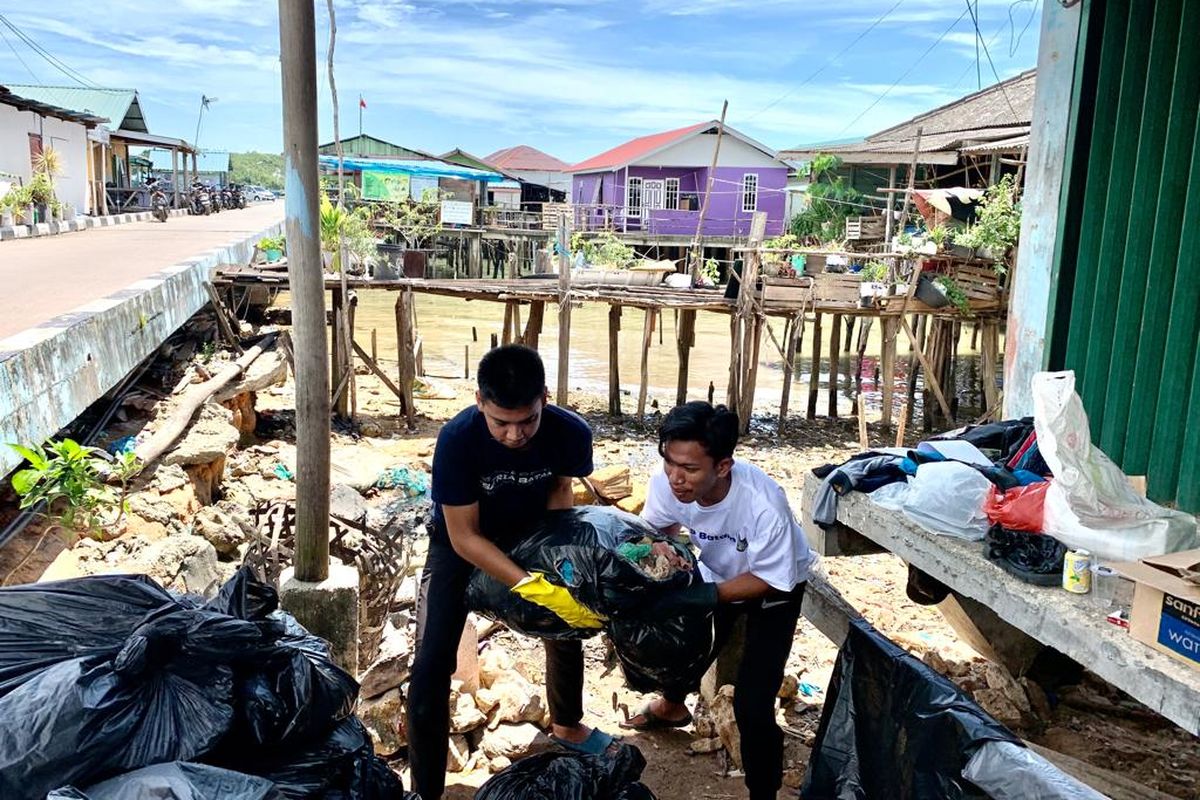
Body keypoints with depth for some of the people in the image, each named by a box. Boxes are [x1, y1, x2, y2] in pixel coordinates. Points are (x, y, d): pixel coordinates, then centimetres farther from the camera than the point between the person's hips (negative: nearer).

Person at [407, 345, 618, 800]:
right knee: (432, 664, -12)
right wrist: (535, 589, -40)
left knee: (572, 619, 16)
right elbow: (464, 538, -31)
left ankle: (566, 726, 46)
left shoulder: (571, 433, -30)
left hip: (529, 536, 4)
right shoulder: (457, 439, -38)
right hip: (463, 544, -3)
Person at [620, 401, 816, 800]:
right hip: (716, 574, 5)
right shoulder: (666, 484, -29)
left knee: (751, 704, -11)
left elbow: (769, 580, -28)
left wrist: (704, 596, -39)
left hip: (775, 589, -4)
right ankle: (673, 706, 53)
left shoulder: (763, 505, -42)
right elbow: (655, 532, -9)